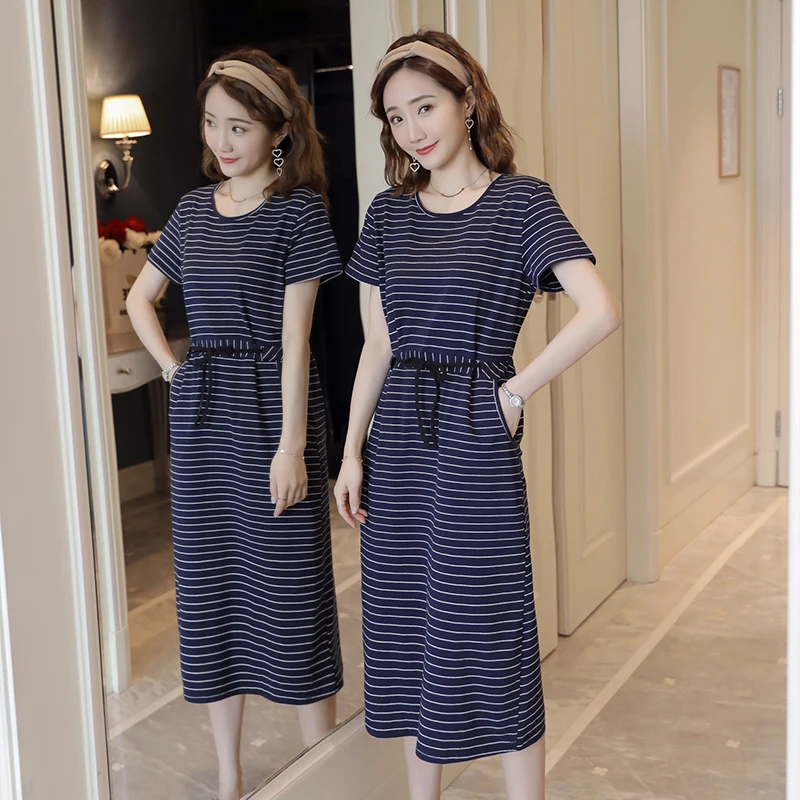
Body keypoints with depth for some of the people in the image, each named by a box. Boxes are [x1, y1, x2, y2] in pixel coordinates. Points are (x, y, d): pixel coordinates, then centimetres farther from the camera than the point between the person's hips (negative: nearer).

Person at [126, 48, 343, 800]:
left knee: (291, 582, 1)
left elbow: (295, 336, -12)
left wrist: (292, 444, -14)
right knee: (208, 578, 9)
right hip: (199, 412, 6)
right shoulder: (194, 208, 10)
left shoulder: (297, 210, -6)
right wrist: (171, 367, 7)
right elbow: (138, 298, 22)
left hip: (270, 405, -6)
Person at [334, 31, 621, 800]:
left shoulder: (519, 201, -6)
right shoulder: (388, 213, 9)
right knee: (405, 622, 12)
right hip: (396, 443, 5)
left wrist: (518, 388, -12)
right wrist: (351, 451, 7)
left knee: (490, 623, 0)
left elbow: (600, 312, -16)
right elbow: (378, 345, 11)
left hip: (475, 436, -5)